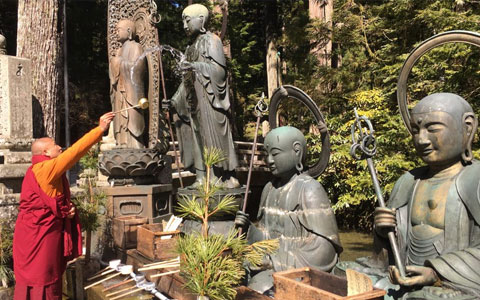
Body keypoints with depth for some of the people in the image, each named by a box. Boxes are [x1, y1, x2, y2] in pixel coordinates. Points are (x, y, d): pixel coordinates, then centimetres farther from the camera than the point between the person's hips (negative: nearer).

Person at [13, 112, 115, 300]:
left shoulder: (51, 173, 14)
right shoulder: (43, 169, -18)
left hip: (46, 236, 10)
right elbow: (73, 153, -26)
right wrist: (100, 129, -24)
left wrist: (68, 210, 2)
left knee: (49, 282, 16)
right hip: (39, 238, -10)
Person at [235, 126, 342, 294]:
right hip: (270, 269, 6)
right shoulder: (270, 188, 8)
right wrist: (248, 229, -5)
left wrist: (275, 261, -18)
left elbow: (323, 249, -16)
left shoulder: (310, 190, -12)